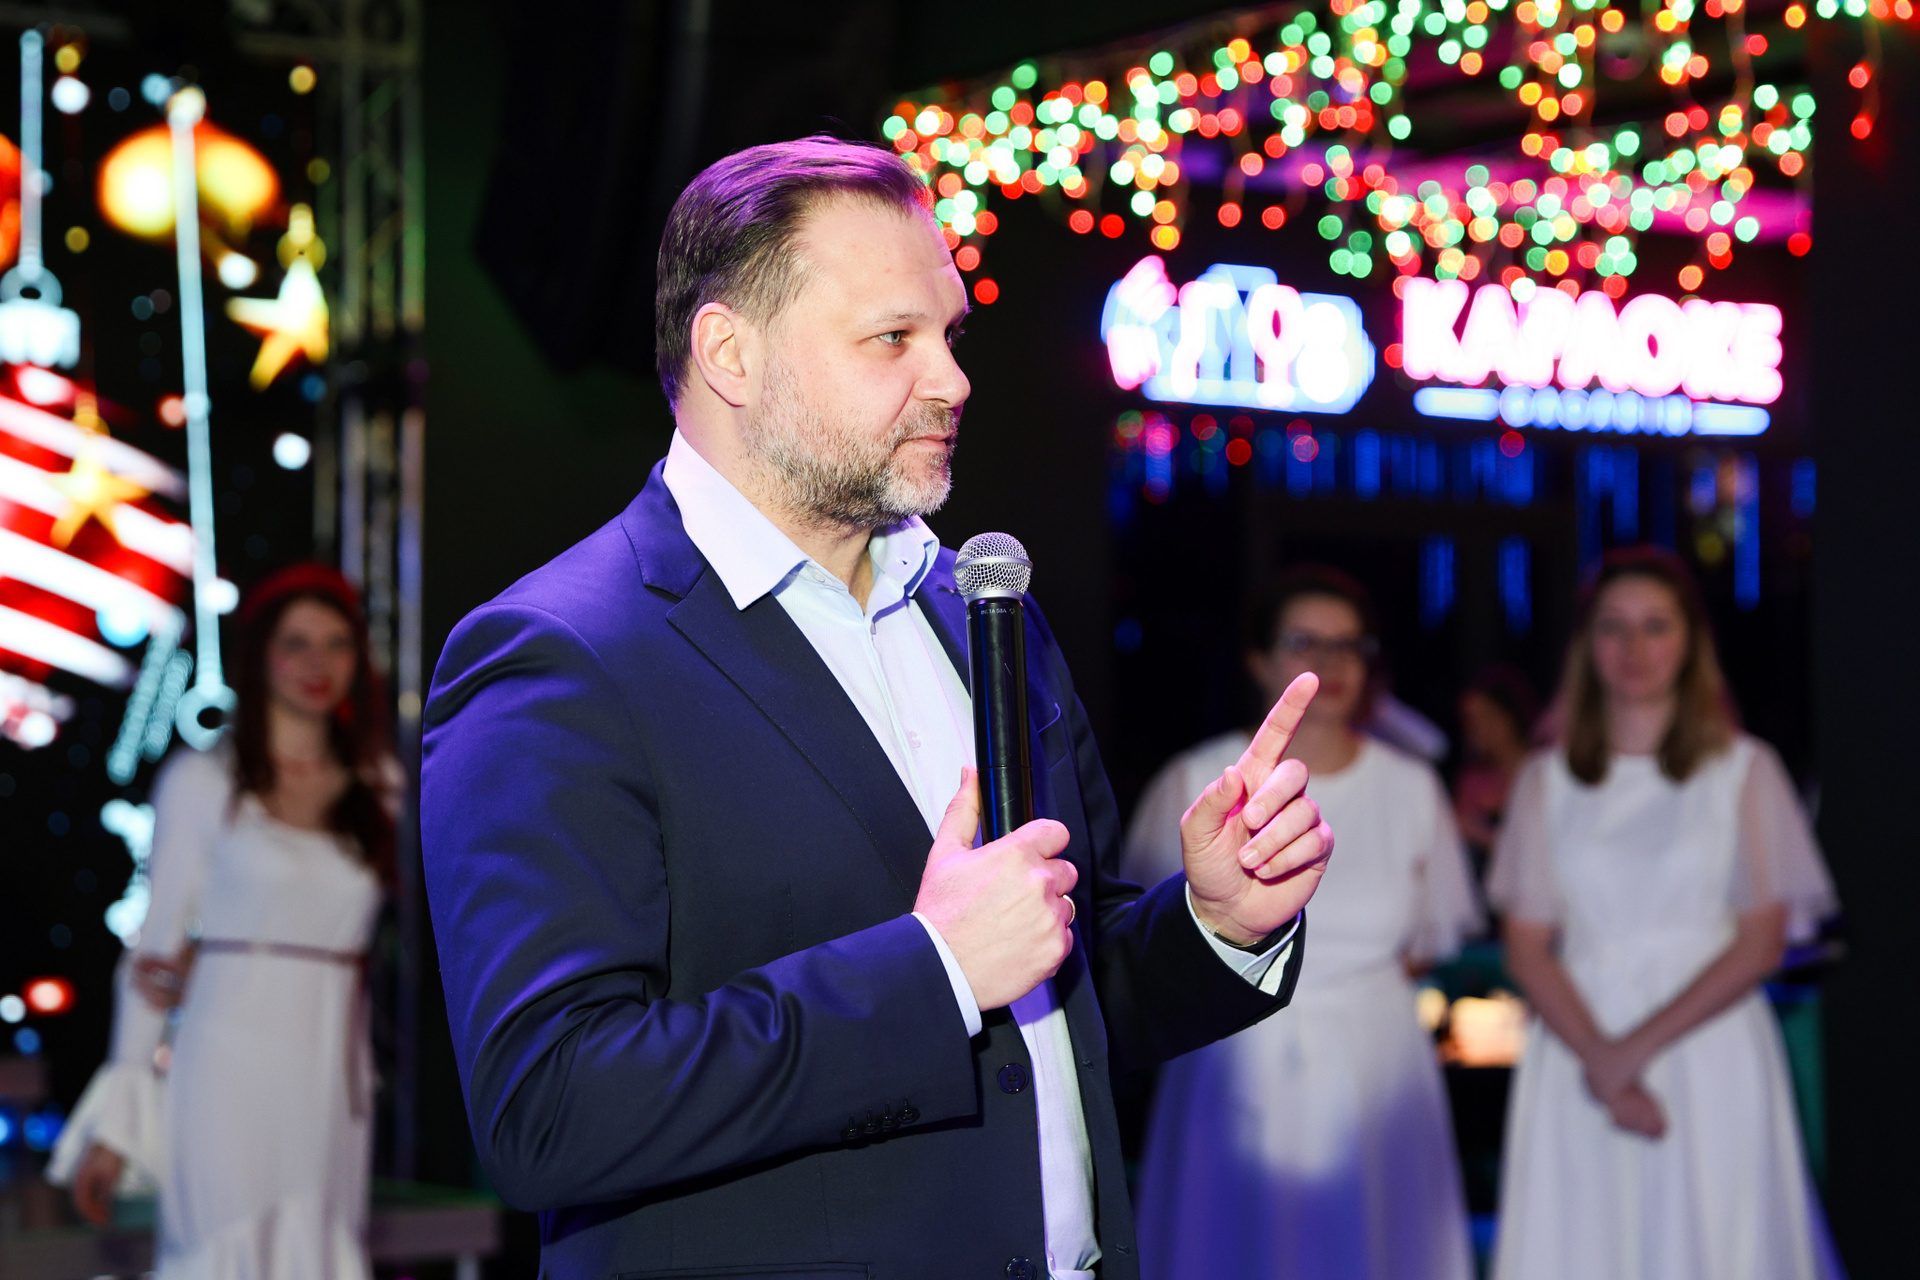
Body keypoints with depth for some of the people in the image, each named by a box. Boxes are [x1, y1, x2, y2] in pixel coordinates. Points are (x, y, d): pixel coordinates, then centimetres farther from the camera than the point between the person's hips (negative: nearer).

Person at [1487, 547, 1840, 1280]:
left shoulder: (1744, 770, 5)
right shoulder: (1547, 781, 11)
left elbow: (1762, 940, -2)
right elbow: (1527, 946, 4)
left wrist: (1639, 1047, -12)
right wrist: (1599, 1057, -12)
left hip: (1712, 1051, -1)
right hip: (1577, 1048, 2)